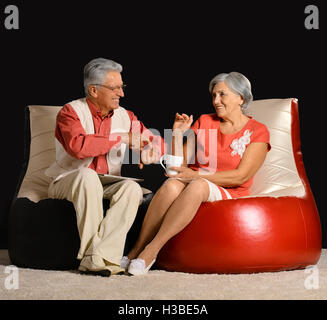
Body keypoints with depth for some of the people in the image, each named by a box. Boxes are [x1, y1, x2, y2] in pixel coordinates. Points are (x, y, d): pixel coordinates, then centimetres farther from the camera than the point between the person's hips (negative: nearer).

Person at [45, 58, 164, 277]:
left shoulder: (125, 116, 11)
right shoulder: (71, 112, -5)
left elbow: (155, 140, 22)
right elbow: (77, 146, -25)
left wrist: (150, 152, -4)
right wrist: (120, 138, -19)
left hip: (106, 187, 4)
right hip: (67, 183, -4)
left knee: (132, 188, -28)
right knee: (87, 175, -38)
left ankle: (99, 259, -38)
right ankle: (91, 250, -35)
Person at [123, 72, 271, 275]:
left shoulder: (257, 132, 4)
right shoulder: (204, 122, 16)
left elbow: (241, 176, -8)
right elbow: (179, 165, 15)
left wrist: (196, 175, -14)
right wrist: (178, 135, -1)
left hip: (228, 194, -3)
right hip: (192, 184, 3)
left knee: (196, 186, -38)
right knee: (172, 185, -34)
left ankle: (151, 250, -41)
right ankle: (137, 250, -36)